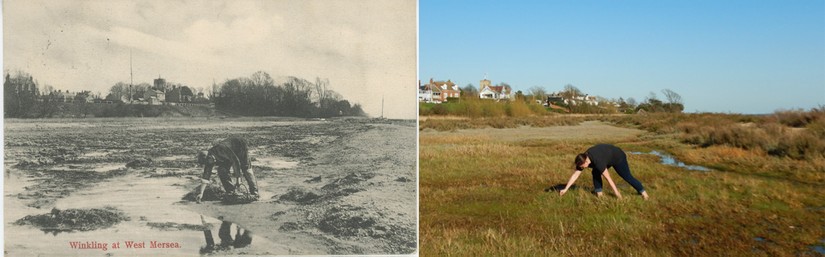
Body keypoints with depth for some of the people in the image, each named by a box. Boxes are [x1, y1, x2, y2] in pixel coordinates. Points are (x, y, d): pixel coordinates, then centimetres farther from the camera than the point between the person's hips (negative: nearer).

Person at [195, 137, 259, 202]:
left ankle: (254, 192, -10)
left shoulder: (221, 149, -41)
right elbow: (205, 177, -19)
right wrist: (201, 193, -27)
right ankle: (231, 192, -4)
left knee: (245, 169, -18)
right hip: (228, 156, 6)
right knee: (221, 171, -14)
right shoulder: (209, 160, -20)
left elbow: (236, 161, -38)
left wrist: (238, 178, -37)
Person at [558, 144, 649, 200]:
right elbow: (575, 175, -19)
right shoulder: (583, 159, -22)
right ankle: (599, 193, 1)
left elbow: (608, 178, -36)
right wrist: (565, 189, -22)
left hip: (618, 156, -7)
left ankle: (643, 192, 13)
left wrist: (616, 192, -31)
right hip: (608, 157, 7)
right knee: (595, 172, -6)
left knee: (627, 176, -2)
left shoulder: (598, 161, -41)